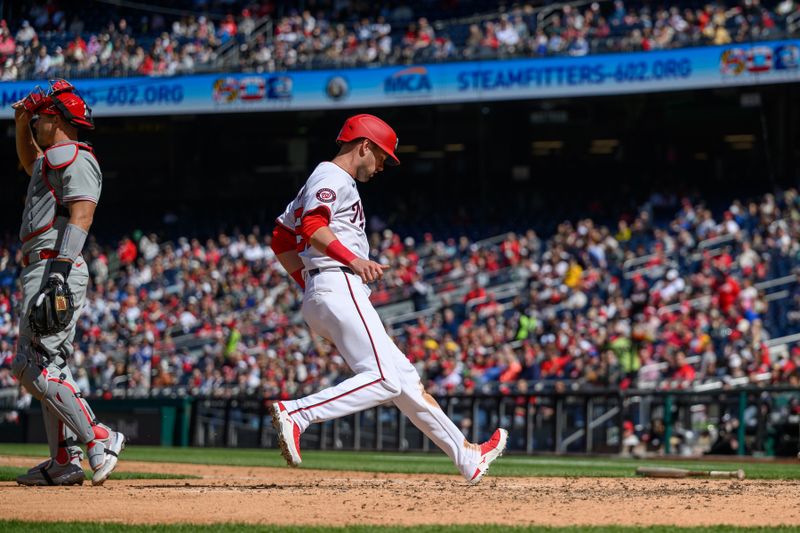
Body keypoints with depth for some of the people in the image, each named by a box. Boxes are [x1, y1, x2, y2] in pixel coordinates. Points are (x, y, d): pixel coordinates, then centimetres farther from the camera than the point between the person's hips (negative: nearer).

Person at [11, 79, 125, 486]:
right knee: (46, 366, 9)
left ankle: (98, 439, -17)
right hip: (42, 271, 11)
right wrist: (21, 125, 30)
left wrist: (59, 273, -29)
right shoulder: (53, 160, 23)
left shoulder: (75, 158, -8)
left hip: (53, 269, -11)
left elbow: (81, 215, -20)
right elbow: (30, 163, 48)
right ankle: (64, 461, 7)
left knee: (35, 367, -17)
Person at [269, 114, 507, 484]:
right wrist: (352, 259, -26)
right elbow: (311, 227, -20)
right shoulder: (332, 178, -2)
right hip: (340, 289, -11)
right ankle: (296, 413, -28)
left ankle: (468, 459, 12)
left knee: (404, 378, 10)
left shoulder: (319, 183, 28)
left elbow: (281, 240, 27)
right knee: (383, 380, -20)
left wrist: (308, 282, 22)